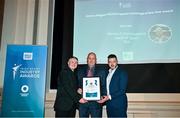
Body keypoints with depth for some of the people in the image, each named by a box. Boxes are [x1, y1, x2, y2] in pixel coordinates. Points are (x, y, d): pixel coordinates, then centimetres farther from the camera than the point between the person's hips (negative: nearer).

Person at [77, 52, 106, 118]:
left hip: (96, 102, -2)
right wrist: (78, 89, -6)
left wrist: (103, 97, -9)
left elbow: (104, 86, 6)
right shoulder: (80, 71, 13)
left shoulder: (101, 71, 8)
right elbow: (78, 84, 15)